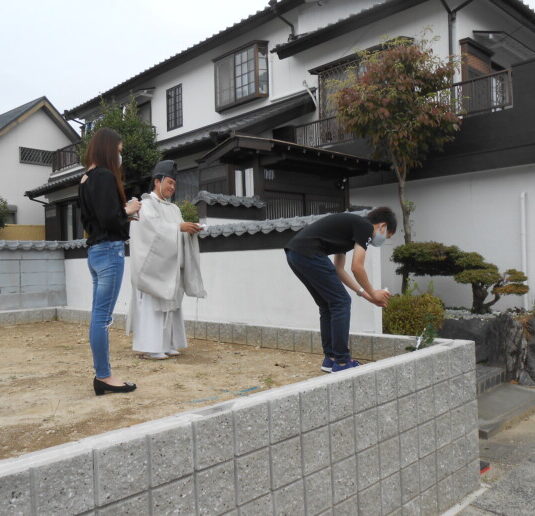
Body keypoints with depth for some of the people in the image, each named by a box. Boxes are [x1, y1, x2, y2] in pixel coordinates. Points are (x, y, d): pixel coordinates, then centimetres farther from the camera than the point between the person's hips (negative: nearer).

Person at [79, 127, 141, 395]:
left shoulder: (87, 179, 17)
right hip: (109, 250, -10)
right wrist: (128, 209, -3)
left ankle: (101, 374, 17)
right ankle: (104, 377, 2)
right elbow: (108, 218, -20)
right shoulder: (105, 176, -11)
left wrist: (123, 212, 14)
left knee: (98, 315, 10)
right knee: (103, 316, -5)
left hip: (95, 250, 10)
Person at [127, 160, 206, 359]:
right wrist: (179, 227, -22)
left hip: (169, 265, 7)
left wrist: (190, 230, -8)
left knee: (168, 302, 7)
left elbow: (179, 235, 12)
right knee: (151, 303, -7)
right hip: (152, 263, -7)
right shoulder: (146, 204, -3)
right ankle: (148, 347, -4)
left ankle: (165, 344, 12)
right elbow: (154, 226, -19)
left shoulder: (173, 208, 17)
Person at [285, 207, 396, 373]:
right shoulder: (366, 227, 2)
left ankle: (330, 358, 22)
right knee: (341, 302, 0)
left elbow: (338, 270, 29)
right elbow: (357, 268, -4)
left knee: (328, 305, 17)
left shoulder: (351, 225, 28)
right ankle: (341, 361, 6)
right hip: (308, 253, -10)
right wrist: (372, 293, 12)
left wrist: (363, 293, 30)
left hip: (293, 252, 10)